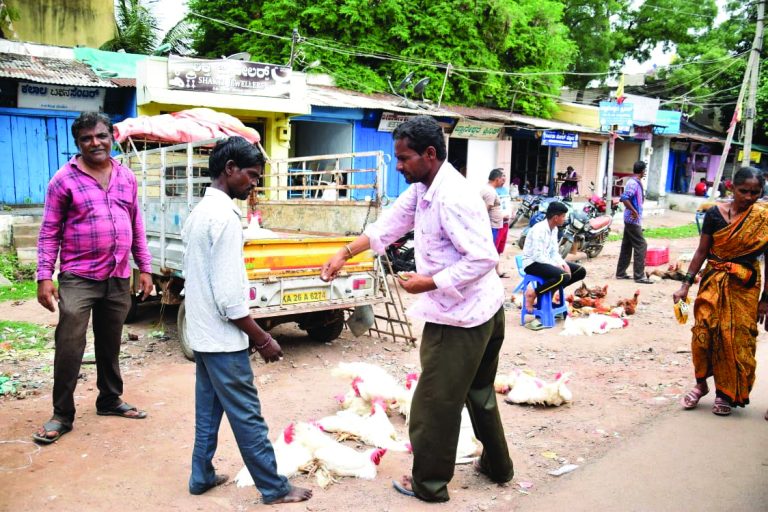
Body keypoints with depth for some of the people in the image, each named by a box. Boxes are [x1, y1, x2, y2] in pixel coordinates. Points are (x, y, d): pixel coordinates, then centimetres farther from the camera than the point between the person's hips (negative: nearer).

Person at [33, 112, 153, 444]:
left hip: (119, 279, 4)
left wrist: (144, 268, 9)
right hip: (78, 278, -4)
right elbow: (49, 232, -4)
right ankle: (62, 415, 11)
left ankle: (110, 400, 31)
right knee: (69, 349, -3)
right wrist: (44, 276, -11)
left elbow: (136, 227, 13)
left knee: (110, 346, 16)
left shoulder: (126, 177, 8)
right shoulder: (64, 180, -5)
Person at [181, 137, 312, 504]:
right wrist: (263, 339, -14)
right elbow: (229, 296, -24)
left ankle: (202, 476, 29)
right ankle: (274, 488, 13)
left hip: (202, 334, 9)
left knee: (208, 410, 18)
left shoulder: (198, 212, 9)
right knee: (247, 416, 1)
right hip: (222, 338, -9)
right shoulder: (224, 216, -21)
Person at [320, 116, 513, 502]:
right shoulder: (421, 190, 6)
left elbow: (483, 258, -28)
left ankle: (429, 484, 20)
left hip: (459, 317, -11)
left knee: (435, 402, 4)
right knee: (479, 392, 24)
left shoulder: (452, 198, -25)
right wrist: (345, 253, 3)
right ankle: (496, 466, 41)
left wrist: (429, 283, -24)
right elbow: (389, 224, 10)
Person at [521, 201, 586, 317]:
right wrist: (556, 265, -21)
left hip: (547, 261, 9)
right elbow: (537, 256, -25)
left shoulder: (554, 229, 8)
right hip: (533, 263, -9)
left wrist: (563, 264, -8)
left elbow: (554, 252, 10)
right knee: (564, 276, -32)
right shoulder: (539, 230, -20)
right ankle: (533, 293, -15)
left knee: (580, 271, 2)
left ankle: (551, 289, 5)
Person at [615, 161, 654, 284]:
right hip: (634, 220, -10)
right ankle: (639, 276, -4)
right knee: (641, 246, -6)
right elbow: (624, 198, -29)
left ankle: (621, 273, 18)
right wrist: (634, 212, -23)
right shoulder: (633, 183, -17)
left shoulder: (634, 182, 12)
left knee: (627, 246, 13)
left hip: (630, 220, 10)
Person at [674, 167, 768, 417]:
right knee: (703, 332, -1)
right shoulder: (714, 214, -3)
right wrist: (685, 285, -1)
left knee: (737, 339, 3)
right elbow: (702, 251, 2)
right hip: (713, 282, 1)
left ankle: (726, 393, 21)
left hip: (745, 286, -1)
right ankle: (701, 383, 20)